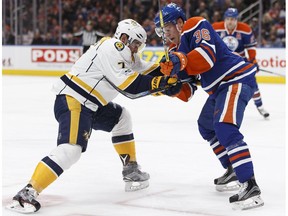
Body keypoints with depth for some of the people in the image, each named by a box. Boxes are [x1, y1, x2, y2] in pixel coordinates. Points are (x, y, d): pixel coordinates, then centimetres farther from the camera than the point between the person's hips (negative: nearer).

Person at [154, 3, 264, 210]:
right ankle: (233, 170, 36)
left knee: (224, 128, -27)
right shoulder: (179, 48, 16)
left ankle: (250, 186, -32)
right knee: (206, 126, 27)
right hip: (219, 87, 12)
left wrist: (180, 62, -40)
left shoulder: (196, 26, -12)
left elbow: (207, 56, -29)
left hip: (237, 79, -12)